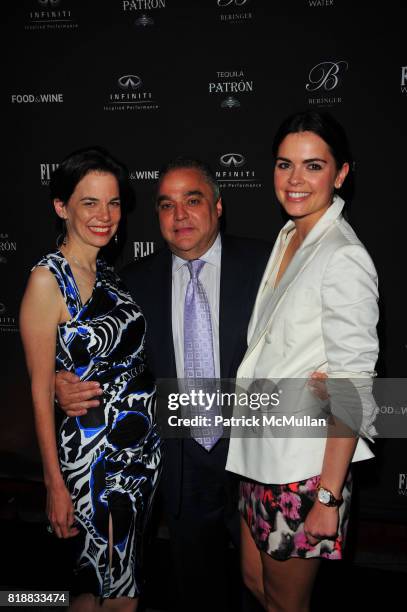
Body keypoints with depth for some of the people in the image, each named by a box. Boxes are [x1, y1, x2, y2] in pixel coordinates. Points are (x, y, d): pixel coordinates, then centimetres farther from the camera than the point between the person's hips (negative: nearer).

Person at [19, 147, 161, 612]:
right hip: (92, 454, -6)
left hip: (144, 447, 7)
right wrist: (55, 483, -11)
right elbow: (41, 389, -13)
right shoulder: (48, 280, -14)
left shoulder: (110, 272, 6)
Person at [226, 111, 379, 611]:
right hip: (261, 452, 8)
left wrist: (328, 497, -18)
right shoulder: (287, 238, 7)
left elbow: (352, 388, -19)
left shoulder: (343, 258, -19)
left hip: (305, 464, -8)